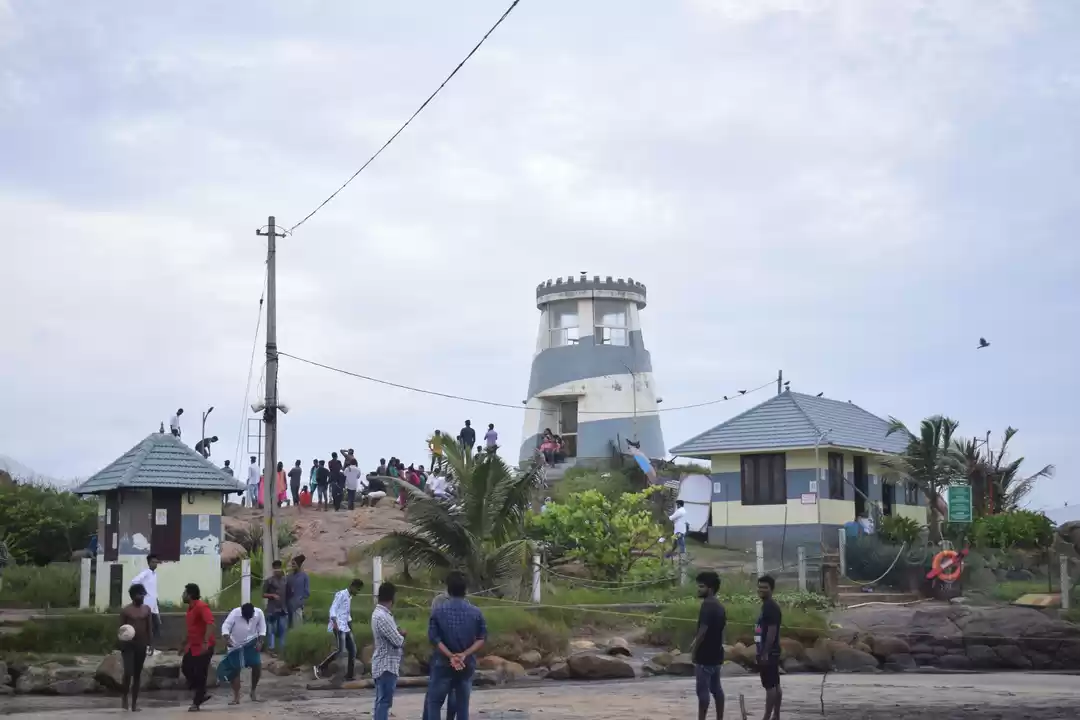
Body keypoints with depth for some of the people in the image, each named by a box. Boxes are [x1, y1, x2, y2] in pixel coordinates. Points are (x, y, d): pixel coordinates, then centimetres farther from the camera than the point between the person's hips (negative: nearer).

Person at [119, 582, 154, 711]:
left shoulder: (147, 609, 8)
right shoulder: (126, 610, -4)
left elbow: (149, 627, 11)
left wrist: (151, 643, 5)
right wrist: (122, 641, -20)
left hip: (141, 645, 4)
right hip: (128, 645, -4)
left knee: (137, 675, 7)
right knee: (128, 672, -16)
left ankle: (134, 704, 12)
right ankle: (124, 698, 5)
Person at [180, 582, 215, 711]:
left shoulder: (201, 607, -18)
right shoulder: (190, 608, 13)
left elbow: (210, 624, -29)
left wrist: (205, 642, -35)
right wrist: (184, 644, 26)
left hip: (203, 647, -10)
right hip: (193, 646, 10)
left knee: (200, 674, -3)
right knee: (186, 667, 9)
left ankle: (196, 703, 5)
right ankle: (201, 694, 18)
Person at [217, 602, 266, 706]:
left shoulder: (259, 613, -14)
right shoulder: (235, 613, -21)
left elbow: (262, 629, -4)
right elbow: (225, 626, -24)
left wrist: (260, 642, -16)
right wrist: (227, 640, -41)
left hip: (251, 644, 2)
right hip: (236, 645, -2)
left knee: (257, 666, -9)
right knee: (235, 669, -3)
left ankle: (253, 692, 11)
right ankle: (236, 697, 4)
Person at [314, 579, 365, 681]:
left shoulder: (349, 597, 19)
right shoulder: (341, 594, -8)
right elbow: (333, 609, -16)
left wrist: (350, 626, 24)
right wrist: (335, 624, -26)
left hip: (345, 627, 10)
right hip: (339, 627, -10)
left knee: (353, 650, 6)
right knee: (340, 650, -19)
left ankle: (350, 675, 11)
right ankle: (320, 667, -13)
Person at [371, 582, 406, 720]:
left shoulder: (381, 613, 12)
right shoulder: (382, 616, -22)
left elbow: (392, 635, 20)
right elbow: (397, 640, -21)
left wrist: (399, 633, -3)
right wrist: (402, 635, 3)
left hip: (386, 664, 10)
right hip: (386, 665, -10)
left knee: (381, 701, 15)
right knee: (384, 701, -8)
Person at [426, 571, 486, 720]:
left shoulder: (438, 611, -6)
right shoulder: (476, 612, -2)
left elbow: (434, 638, -11)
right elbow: (482, 638, -5)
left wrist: (450, 656, -14)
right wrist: (465, 654, -12)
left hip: (444, 664, -2)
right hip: (467, 665, 2)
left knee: (434, 702, 8)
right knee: (462, 705, 8)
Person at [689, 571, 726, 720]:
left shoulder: (707, 605, -18)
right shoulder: (719, 606, 12)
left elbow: (703, 630, -22)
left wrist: (694, 650, -13)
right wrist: (696, 643, 19)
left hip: (705, 654, -9)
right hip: (715, 653, 9)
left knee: (703, 690, -5)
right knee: (716, 688, 12)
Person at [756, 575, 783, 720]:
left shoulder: (771, 607, -15)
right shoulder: (766, 606, 16)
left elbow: (772, 631, -21)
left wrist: (765, 653, -23)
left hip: (769, 653, -10)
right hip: (769, 652, 10)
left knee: (770, 686, -9)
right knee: (775, 685, 12)